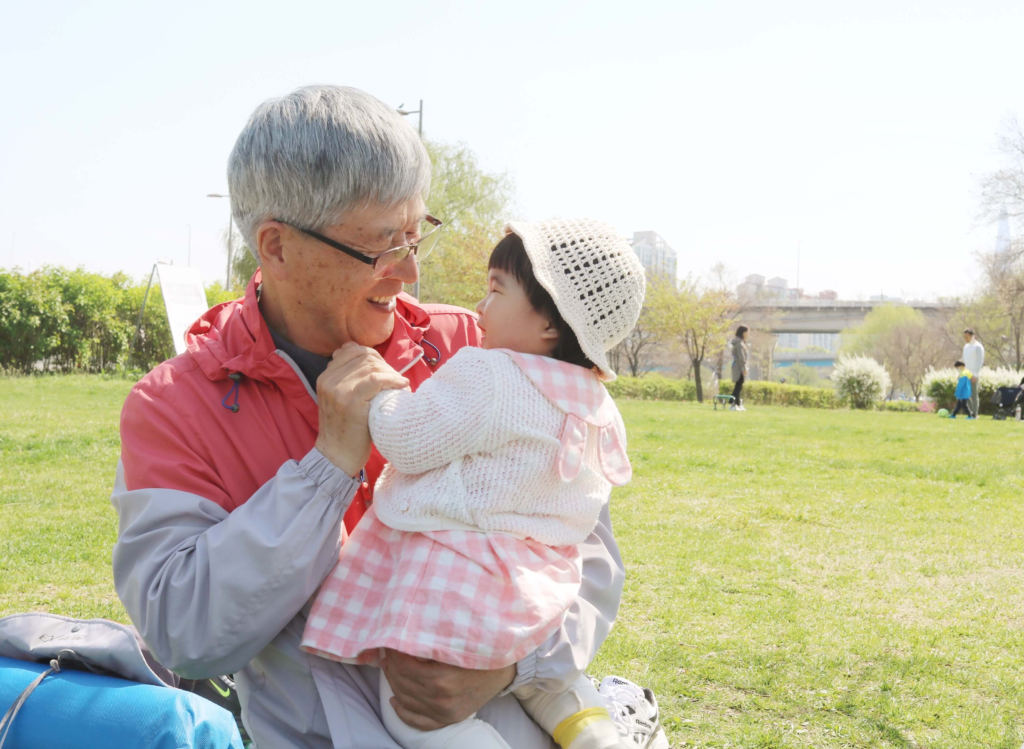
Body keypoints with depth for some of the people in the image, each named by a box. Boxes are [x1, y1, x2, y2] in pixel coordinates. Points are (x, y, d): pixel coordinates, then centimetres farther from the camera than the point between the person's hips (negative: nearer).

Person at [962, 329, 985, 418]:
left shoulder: (978, 347, -8)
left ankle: (975, 414, -3)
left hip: (973, 375, -8)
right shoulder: (966, 346, 17)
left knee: (974, 394, -6)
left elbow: (980, 361, -13)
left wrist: (975, 374, -19)